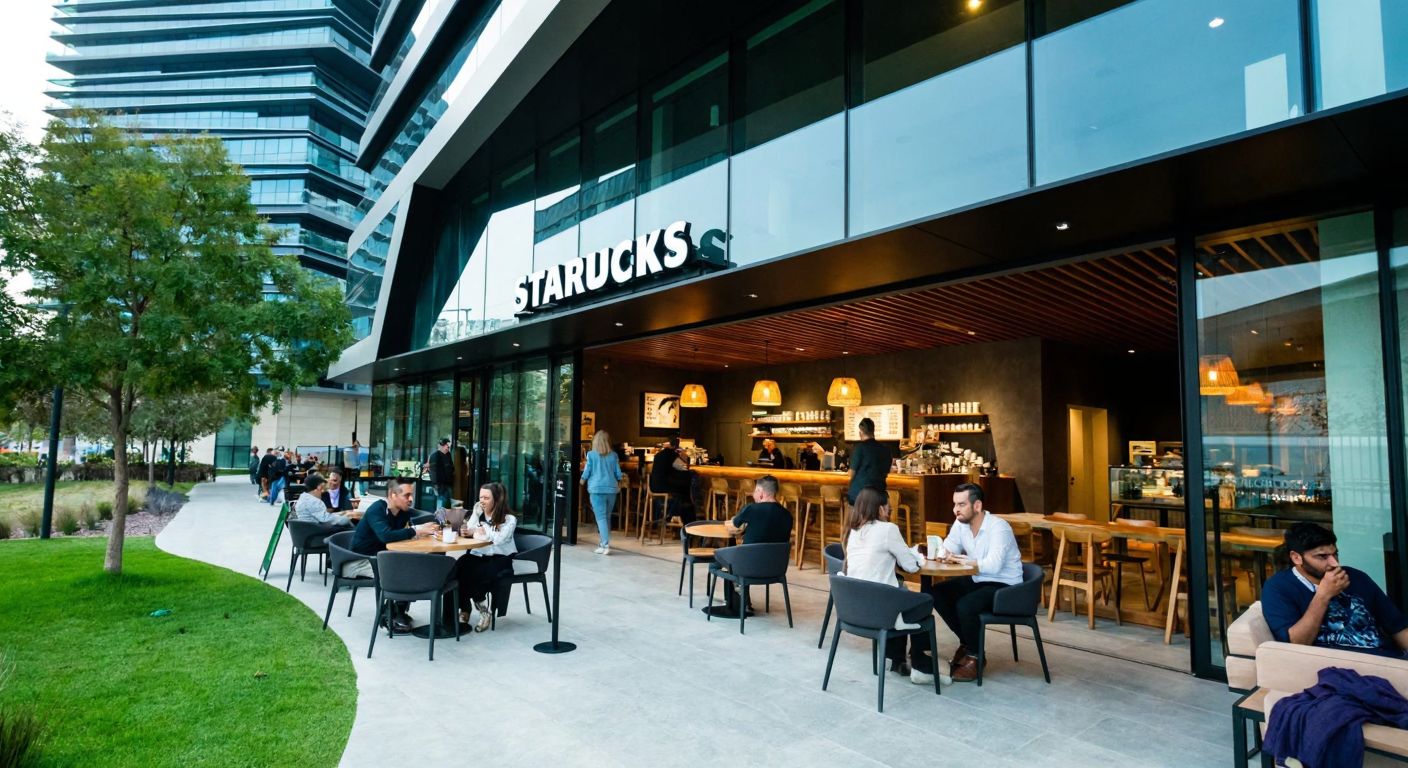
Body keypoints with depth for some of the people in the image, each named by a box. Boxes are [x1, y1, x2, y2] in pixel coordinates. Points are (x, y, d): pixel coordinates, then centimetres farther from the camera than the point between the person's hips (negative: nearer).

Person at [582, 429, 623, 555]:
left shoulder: (591, 454, -3)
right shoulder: (613, 455, 5)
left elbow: (587, 471, 1)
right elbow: (618, 473, 8)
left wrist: (583, 480, 21)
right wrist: (618, 484, 26)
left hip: (597, 488, -3)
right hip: (611, 488, 3)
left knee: (601, 517, -5)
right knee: (607, 517, 14)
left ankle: (605, 545, -13)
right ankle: (603, 542, 21)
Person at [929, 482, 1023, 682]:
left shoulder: (998, 527, -23)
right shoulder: (960, 523, 0)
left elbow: (993, 565, -35)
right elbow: (947, 549, 3)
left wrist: (964, 560, -25)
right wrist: (945, 555, -21)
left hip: (1004, 585, -8)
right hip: (976, 580, 8)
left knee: (965, 605, -30)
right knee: (937, 593, -10)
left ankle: (975, 656, -5)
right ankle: (966, 642, 8)